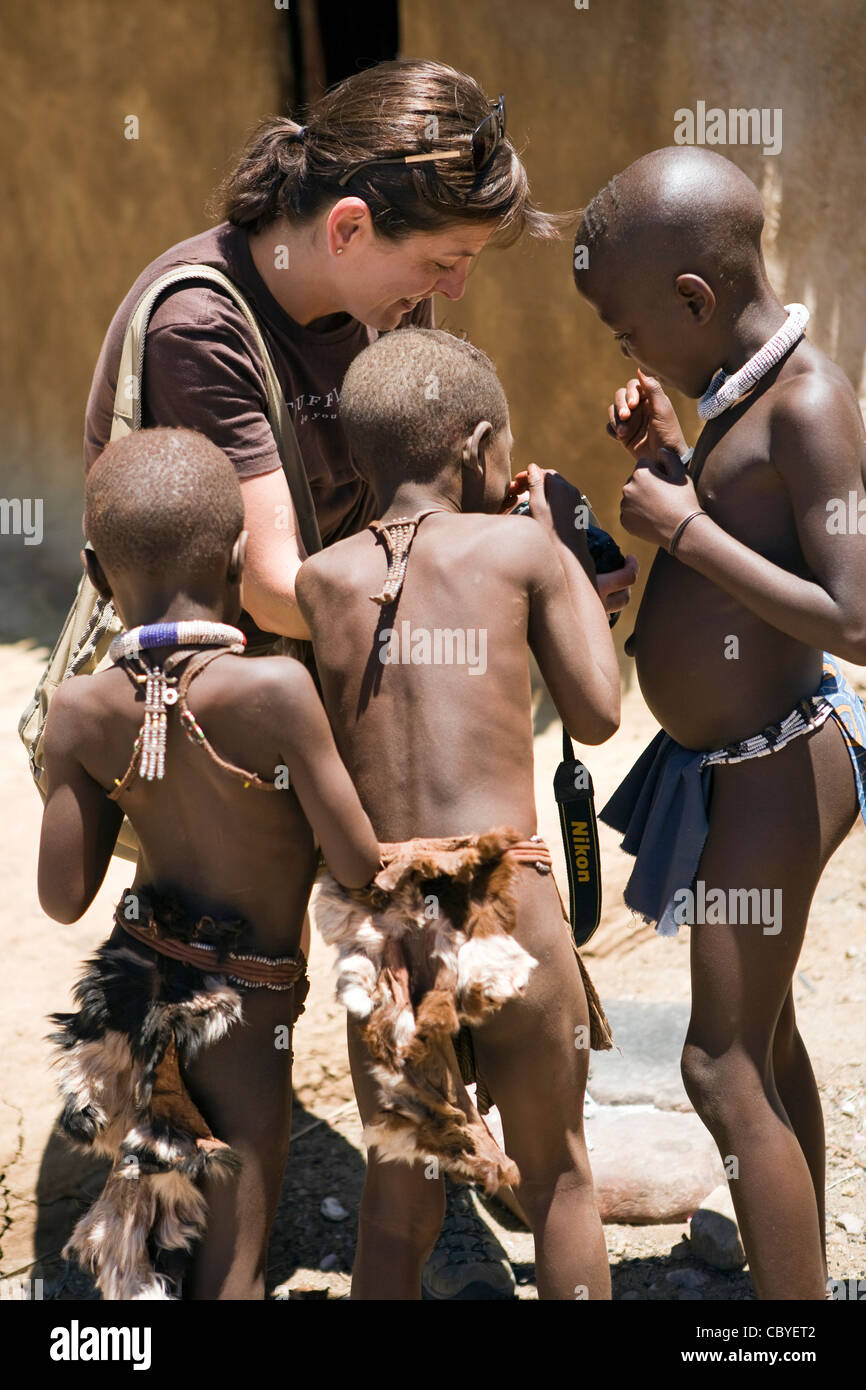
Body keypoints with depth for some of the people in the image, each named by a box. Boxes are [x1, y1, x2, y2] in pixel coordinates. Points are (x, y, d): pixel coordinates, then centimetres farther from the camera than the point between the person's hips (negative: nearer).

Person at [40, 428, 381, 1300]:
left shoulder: (80, 714, -11)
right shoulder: (274, 689, -24)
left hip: (139, 989, 4)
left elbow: (63, 899, -5)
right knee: (232, 1268, 8)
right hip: (248, 1007, -4)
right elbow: (356, 864, -15)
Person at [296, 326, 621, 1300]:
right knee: (558, 1178, 18)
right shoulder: (518, 545, 0)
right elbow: (597, 714, 9)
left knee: (397, 1188, 20)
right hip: (508, 911, -3)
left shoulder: (316, 579, 7)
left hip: (378, 924, 3)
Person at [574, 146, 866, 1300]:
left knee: (725, 1065, -4)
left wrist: (685, 529, -24)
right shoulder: (749, 391, 5)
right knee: (763, 1042, 20)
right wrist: (676, 463, 4)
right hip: (732, 764, 10)